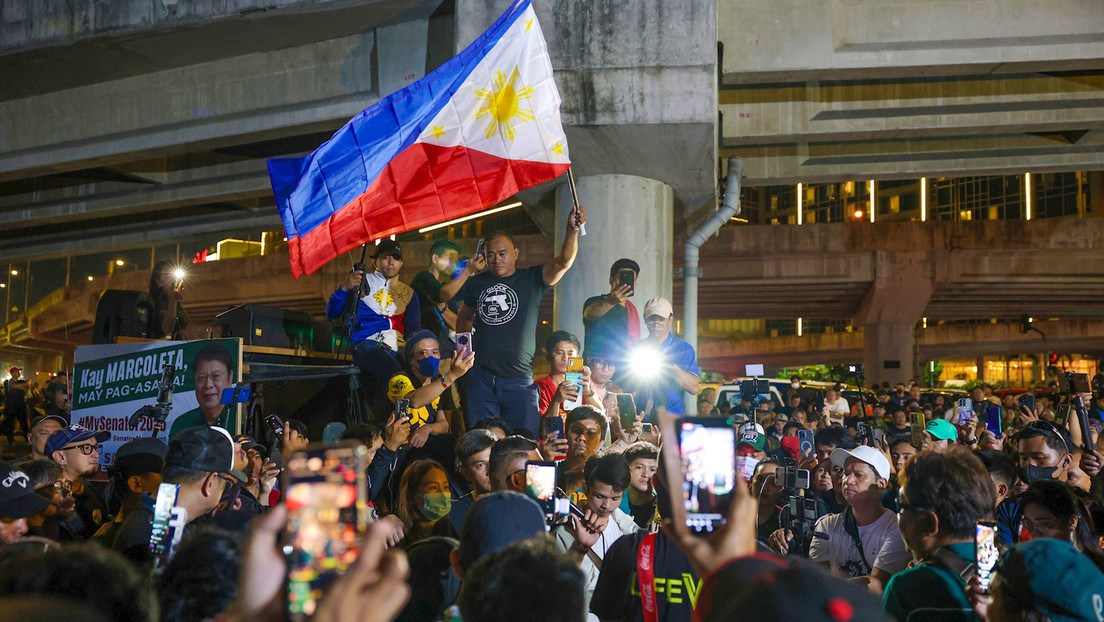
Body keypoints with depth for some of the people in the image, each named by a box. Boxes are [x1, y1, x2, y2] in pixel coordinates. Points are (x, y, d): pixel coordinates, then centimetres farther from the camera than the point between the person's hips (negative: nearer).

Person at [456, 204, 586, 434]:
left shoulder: (532, 280, 1)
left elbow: (563, 262, -15)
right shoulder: (477, 284, 9)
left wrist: (572, 231, -31)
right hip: (482, 379, 2)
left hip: (519, 380, -2)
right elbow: (464, 318, 26)